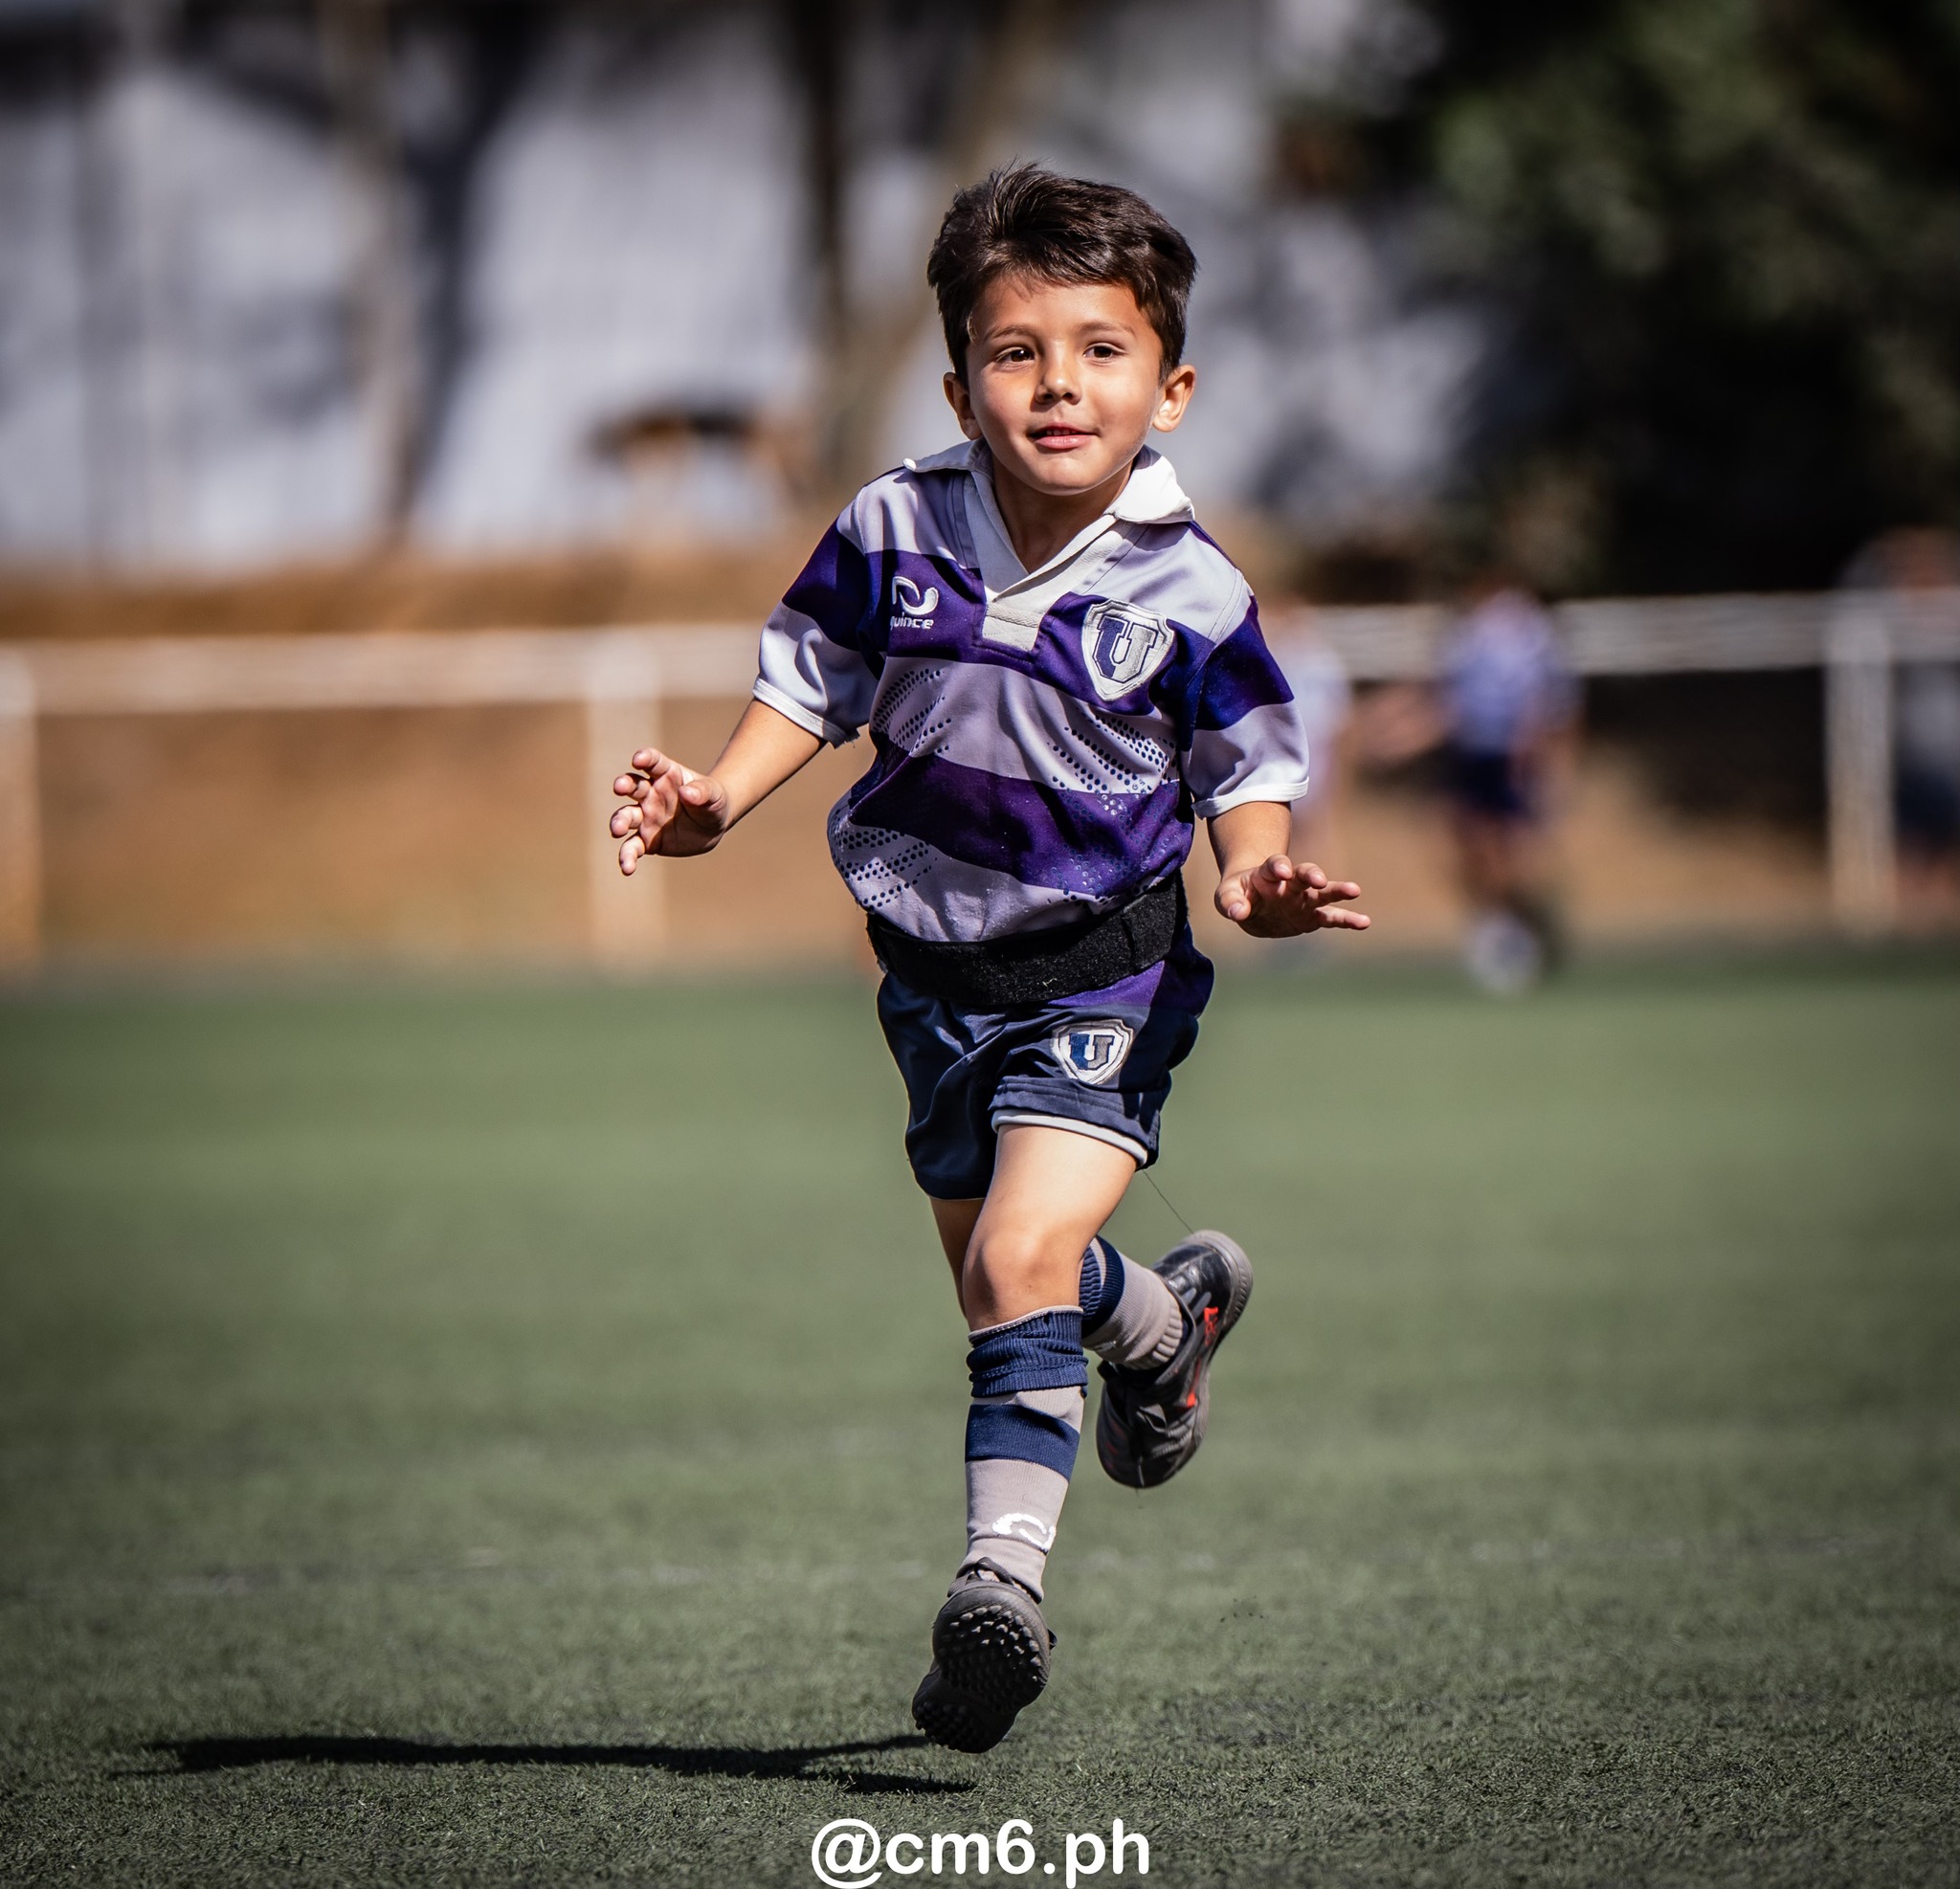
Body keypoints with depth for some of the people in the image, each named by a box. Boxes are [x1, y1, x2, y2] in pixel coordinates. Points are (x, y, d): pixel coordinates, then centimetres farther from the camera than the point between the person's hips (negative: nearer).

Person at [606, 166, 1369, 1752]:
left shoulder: (1188, 597, -15)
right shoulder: (895, 534, -9)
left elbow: (1247, 770, -5)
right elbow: (811, 685, 4)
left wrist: (1259, 881, -25)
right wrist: (716, 802, -11)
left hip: (1102, 980, -5)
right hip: (936, 967, 5)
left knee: (1020, 1262, -22)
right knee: (998, 1272, 20)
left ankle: (1002, 1575, -19)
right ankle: (1164, 1317, 54)